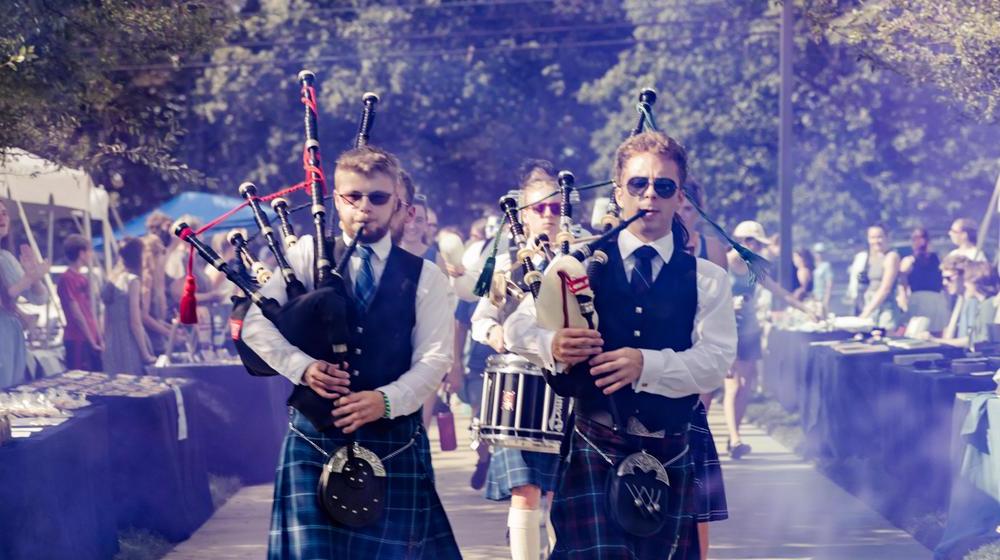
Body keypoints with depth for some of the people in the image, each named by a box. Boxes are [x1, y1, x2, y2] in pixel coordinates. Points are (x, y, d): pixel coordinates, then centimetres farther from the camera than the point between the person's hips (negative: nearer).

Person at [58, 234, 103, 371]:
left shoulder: (83, 278, 15)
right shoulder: (67, 278, -12)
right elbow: (76, 314, -14)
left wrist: (99, 339, 12)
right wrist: (91, 341, -13)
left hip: (91, 341, 9)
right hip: (77, 340, -9)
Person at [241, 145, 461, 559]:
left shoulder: (424, 278, 6)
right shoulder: (307, 256, 6)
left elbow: (434, 361, -2)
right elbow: (256, 322, -2)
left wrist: (386, 400, -19)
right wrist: (302, 366, -18)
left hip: (394, 439, 1)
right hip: (315, 436, -1)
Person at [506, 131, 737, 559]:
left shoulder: (706, 279, 5)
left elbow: (715, 361, -8)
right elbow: (519, 326, -2)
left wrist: (646, 364, -27)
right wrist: (553, 344, -26)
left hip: (669, 455, 2)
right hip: (594, 448, -2)